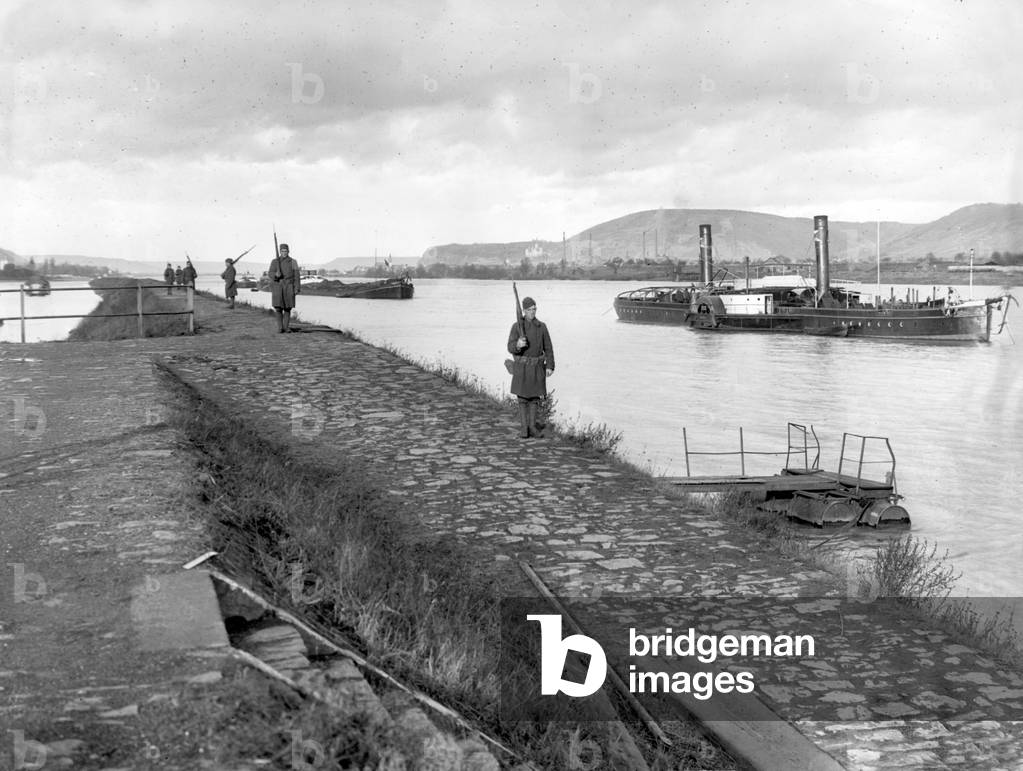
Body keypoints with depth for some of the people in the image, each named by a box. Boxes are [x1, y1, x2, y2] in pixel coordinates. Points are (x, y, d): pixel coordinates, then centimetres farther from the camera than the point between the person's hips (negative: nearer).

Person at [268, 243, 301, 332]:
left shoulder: (293, 262, 2)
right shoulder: (274, 261, 4)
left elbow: (296, 276, 0)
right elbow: (270, 273, -2)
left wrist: (297, 288, -7)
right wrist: (276, 275, -25)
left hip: (288, 287, 0)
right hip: (277, 286, 0)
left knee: (287, 308, 1)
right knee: (278, 307, -7)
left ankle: (286, 327, 11)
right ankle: (280, 327, 3)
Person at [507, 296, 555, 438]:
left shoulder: (542, 327, 2)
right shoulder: (516, 327, -5)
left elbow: (548, 348, 3)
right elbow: (511, 348, -10)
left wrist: (550, 366, -7)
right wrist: (518, 345, -34)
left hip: (537, 366, 2)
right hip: (522, 366, -2)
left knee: (535, 397, 5)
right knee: (523, 398, -1)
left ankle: (532, 426, 16)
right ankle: (524, 429, 5)